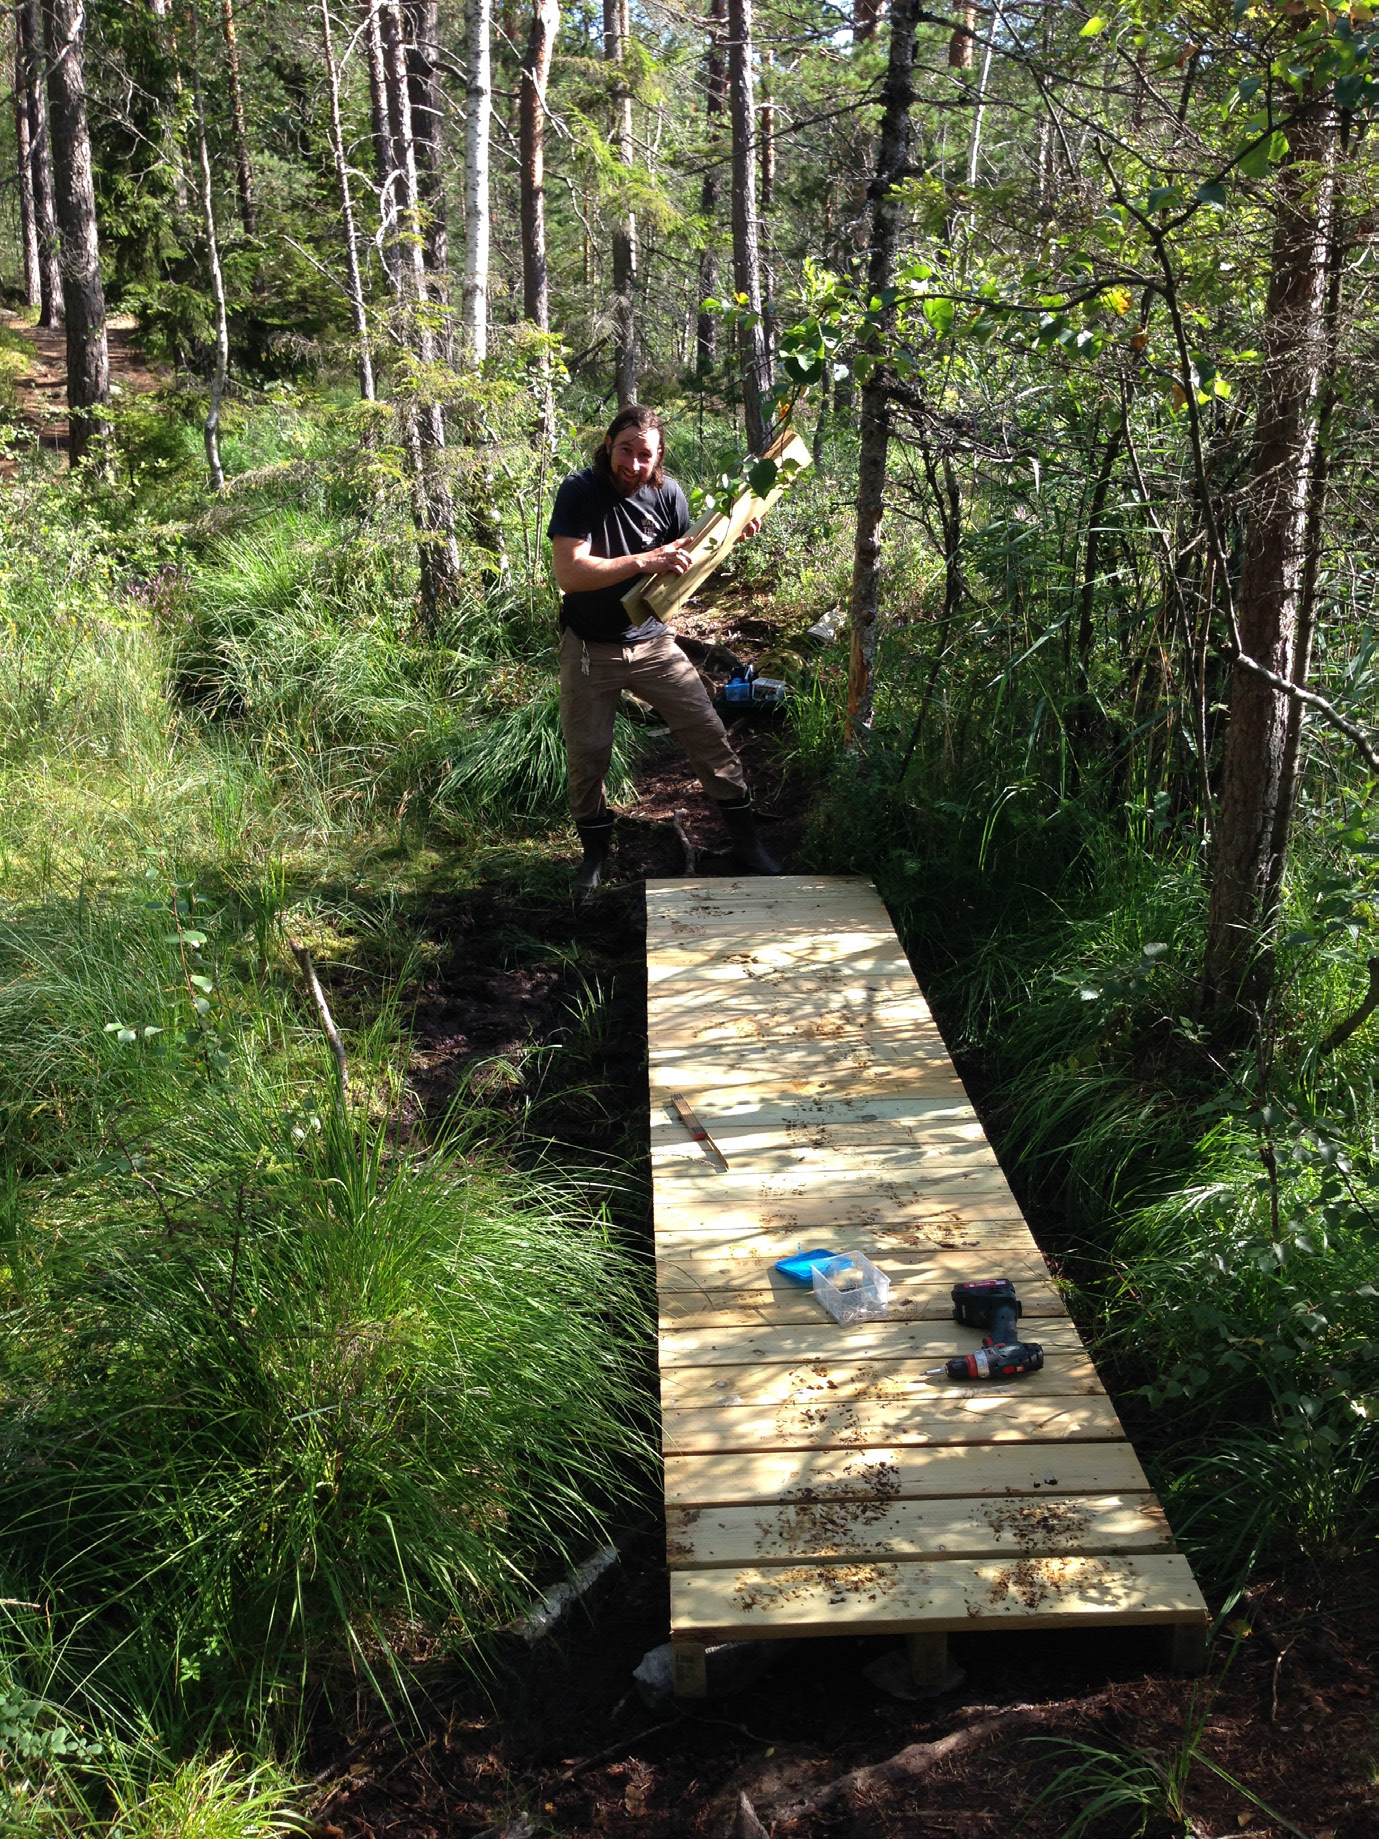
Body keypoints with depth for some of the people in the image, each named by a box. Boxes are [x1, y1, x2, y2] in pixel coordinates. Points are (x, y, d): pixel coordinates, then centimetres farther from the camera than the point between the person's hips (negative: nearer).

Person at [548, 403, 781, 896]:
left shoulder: (667, 494, -5)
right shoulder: (579, 492, -16)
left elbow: (684, 561, 9)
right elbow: (569, 574, -27)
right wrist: (644, 562, -33)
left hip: (652, 643, 3)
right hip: (590, 649, -2)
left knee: (709, 735, -1)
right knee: (587, 753, 5)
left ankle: (747, 845, 11)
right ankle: (595, 852, 29)